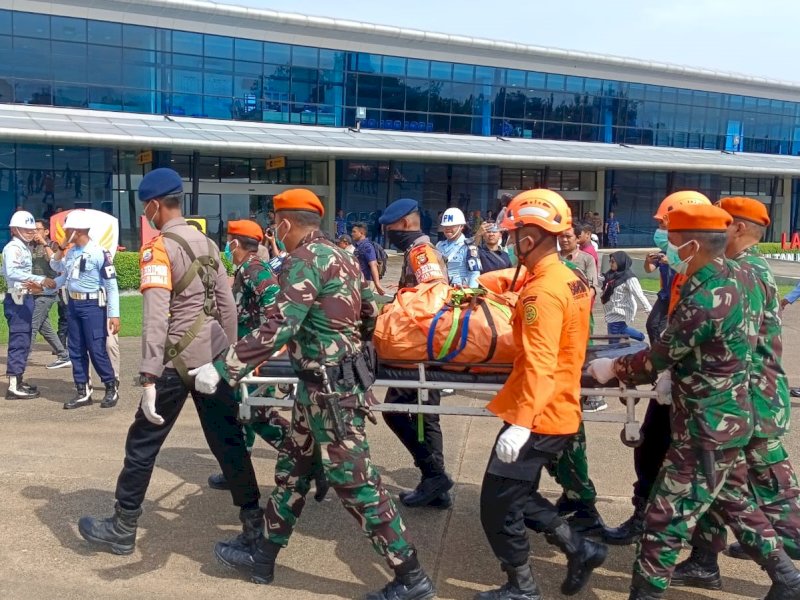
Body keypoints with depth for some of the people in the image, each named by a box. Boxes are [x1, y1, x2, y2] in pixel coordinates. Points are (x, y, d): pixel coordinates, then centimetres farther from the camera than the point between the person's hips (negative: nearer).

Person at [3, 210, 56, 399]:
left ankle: (18, 381, 23)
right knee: (19, 341, -9)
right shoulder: (12, 248, -14)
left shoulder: (24, 248, 16)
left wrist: (35, 285, 3)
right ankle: (14, 386, -6)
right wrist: (41, 280, -36)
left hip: (25, 298, 10)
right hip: (17, 299, -10)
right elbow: (12, 272, -31)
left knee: (24, 341, 15)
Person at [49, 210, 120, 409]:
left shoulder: (99, 252, -15)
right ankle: (83, 392, 17)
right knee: (75, 350, 9)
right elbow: (56, 268, 24)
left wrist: (114, 314, -18)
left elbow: (111, 285, -15)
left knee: (97, 350, -5)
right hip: (73, 304, 8)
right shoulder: (71, 251, 7)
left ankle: (111, 389, 11)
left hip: (93, 305, -7)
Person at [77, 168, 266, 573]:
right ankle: (254, 524, 14)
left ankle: (122, 530, 19)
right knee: (227, 440, 11)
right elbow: (227, 305, 14)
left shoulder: (158, 247, -10)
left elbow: (155, 315, -19)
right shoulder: (207, 244, 12)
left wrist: (149, 376, -21)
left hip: (180, 357, -7)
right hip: (214, 354, 7)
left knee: (143, 441, 7)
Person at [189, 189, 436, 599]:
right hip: (324, 382, 10)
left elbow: (278, 327, -26)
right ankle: (264, 554, 32)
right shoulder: (340, 255, 11)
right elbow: (371, 312, 16)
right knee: (295, 466, 18)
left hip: (330, 387, -10)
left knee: (353, 480, -3)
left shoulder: (305, 259, -16)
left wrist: (222, 369, -26)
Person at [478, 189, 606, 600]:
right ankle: (579, 549, 25)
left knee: (497, 505, 4)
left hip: (538, 417, -9)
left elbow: (540, 367, -27)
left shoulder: (541, 291, -21)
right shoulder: (571, 281, 8)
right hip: (561, 411, 9)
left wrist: (521, 424, -29)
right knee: (518, 495, 22)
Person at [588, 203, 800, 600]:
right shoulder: (727, 277, 2)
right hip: (728, 418, 10)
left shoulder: (705, 299, -27)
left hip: (707, 427, -10)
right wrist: (679, 382, 12)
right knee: (734, 501, 25)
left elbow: (660, 357, -17)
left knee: (666, 516, 0)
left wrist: (613, 368, -2)